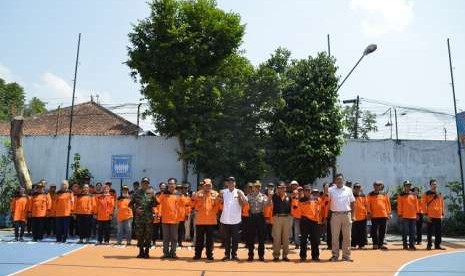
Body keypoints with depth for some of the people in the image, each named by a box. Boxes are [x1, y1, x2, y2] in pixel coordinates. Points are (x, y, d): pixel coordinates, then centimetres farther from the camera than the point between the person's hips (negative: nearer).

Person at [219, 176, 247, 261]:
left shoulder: (239, 192, 0)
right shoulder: (223, 192, 4)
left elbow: (245, 202, -8)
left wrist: (241, 194, -23)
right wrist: (220, 196, -12)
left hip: (236, 219, -1)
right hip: (225, 219, 1)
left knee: (235, 238, 5)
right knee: (226, 238, 9)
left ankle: (234, 254, 14)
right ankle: (227, 254, 17)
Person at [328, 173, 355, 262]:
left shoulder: (348, 190, 8)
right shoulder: (331, 190, 2)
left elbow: (352, 203, 11)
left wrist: (353, 215, 6)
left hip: (347, 215, 2)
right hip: (335, 215, -2)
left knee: (347, 236, 6)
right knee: (335, 236, 3)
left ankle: (346, 255, 15)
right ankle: (335, 255, 11)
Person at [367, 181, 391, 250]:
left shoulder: (384, 194, 9)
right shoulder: (370, 195, 3)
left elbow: (388, 204, 9)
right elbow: (368, 204, 0)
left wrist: (388, 213, 5)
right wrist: (368, 213, -6)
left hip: (383, 215, 2)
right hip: (374, 215, -2)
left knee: (382, 231, 7)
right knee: (374, 231, 1)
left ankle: (381, 244, 16)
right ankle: (375, 244, 9)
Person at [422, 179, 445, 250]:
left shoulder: (440, 194, 15)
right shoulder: (426, 194, -2)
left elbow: (442, 204, 19)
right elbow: (423, 204, -7)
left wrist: (442, 214, 12)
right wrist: (426, 214, -12)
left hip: (439, 216, 5)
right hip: (430, 216, -5)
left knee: (439, 232, 8)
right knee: (430, 231, -1)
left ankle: (437, 245, 17)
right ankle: (429, 245, 5)